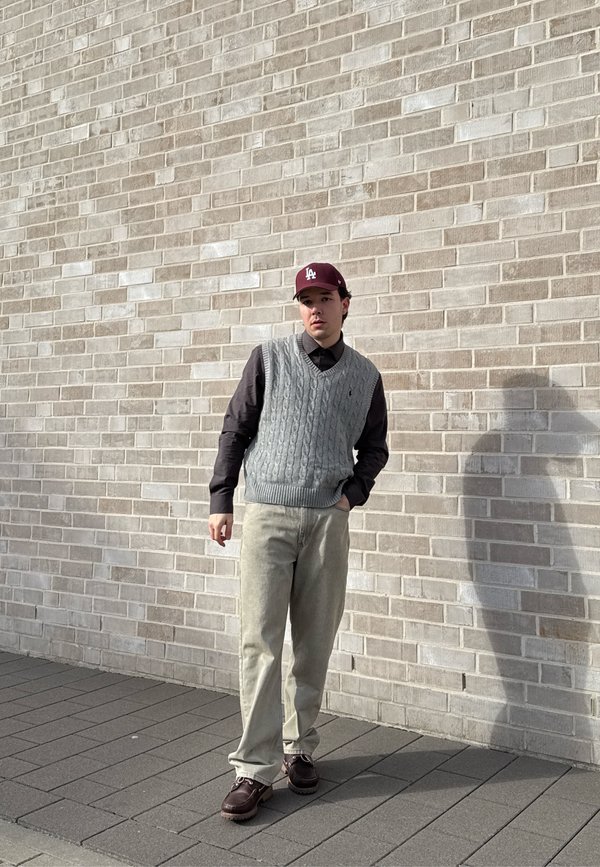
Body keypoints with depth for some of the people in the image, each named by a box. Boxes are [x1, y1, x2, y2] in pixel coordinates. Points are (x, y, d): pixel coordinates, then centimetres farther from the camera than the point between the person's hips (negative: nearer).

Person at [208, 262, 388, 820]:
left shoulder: (365, 375, 9)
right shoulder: (269, 358, 5)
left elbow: (373, 448, 19)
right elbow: (235, 429, 6)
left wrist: (353, 493, 2)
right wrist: (220, 501, 1)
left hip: (327, 523, 2)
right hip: (266, 515, -1)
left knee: (315, 645, 7)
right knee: (259, 643, -5)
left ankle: (298, 748, 23)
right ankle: (255, 769, 1)